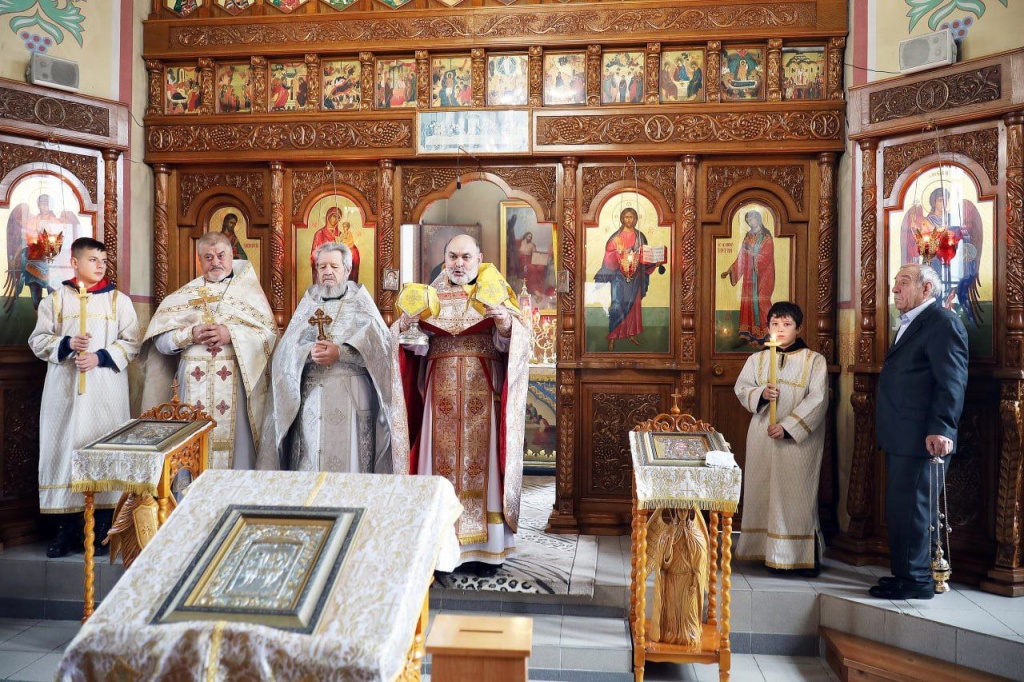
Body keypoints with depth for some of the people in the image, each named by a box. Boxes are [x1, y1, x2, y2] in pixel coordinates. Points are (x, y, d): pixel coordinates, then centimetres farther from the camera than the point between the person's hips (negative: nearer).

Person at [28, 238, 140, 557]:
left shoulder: (119, 300, 6)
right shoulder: (55, 299, 7)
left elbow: (131, 342, 1)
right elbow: (38, 340, 7)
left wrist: (100, 357, -13)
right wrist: (67, 344, -12)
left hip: (106, 390, -1)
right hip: (64, 389, 1)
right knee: (64, 448, 2)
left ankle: (102, 527, 9)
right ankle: (67, 528, 11)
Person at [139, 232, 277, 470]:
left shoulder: (249, 289, 9)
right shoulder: (185, 294, 14)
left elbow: (270, 333, -2)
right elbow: (161, 340, 7)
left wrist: (231, 334, -14)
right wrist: (190, 335, -11)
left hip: (239, 383, -2)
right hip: (196, 385, 2)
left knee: (236, 439, -3)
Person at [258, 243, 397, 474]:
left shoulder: (360, 301, 9)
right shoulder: (309, 301, 16)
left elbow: (379, 343, -7)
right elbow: (286, 348, 5)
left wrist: (340, 353, -18)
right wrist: (309, 352, -15)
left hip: (350, 394, -2)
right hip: (310, 394, 3)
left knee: (348, 458, -6)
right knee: (309, 462, 1)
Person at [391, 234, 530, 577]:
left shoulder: (494, 294, 6)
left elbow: (512, 341, -7)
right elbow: (412, 344, 1)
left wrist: (506, 323, -28)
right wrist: (405, 325, -19)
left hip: (483, 393, -2)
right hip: (441, 393, 2)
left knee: (481, 461, -1)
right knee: (442, 460, 1)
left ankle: (485, 546, 7)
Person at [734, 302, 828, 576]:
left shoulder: (814, 360, 1)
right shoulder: (757, 359, 12)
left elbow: (817, 399, -7)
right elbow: (741, 388, 9)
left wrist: (788, 426, -16)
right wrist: (760, 394, -13)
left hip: (799, 439, -3)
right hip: (762, 438, 4)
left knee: (797, 492, -4)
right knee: (765, 490, 4)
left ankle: (804, 556, 4)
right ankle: (772, 552, 13)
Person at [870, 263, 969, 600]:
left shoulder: (943, 322, -11)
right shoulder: (909, 324, 20)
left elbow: (952, 381, -19)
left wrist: (941, 429, -25)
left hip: (921, 438, -10)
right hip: (902, 439, 10)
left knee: (911, 508, -2)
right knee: (899, 507, 15)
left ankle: (916, 580, 9)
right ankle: (903, 573, 25)